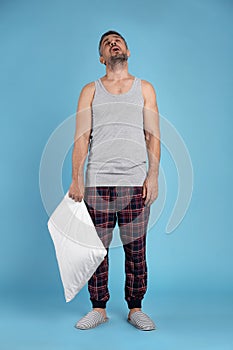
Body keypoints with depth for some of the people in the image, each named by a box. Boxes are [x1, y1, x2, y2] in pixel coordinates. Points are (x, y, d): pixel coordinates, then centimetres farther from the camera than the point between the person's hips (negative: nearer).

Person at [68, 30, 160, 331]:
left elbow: (153, 135, 7)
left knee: (136, 249, 4)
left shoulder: (145, 89, 14)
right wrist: (76, 178, -6)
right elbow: (81, 137, 4)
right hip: (97, 182, 1)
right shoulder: (90, 91, 13)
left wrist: (153, 176, -5)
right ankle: (98, 309, 20)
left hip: (135, 182, 0)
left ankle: (135, 309, 20)